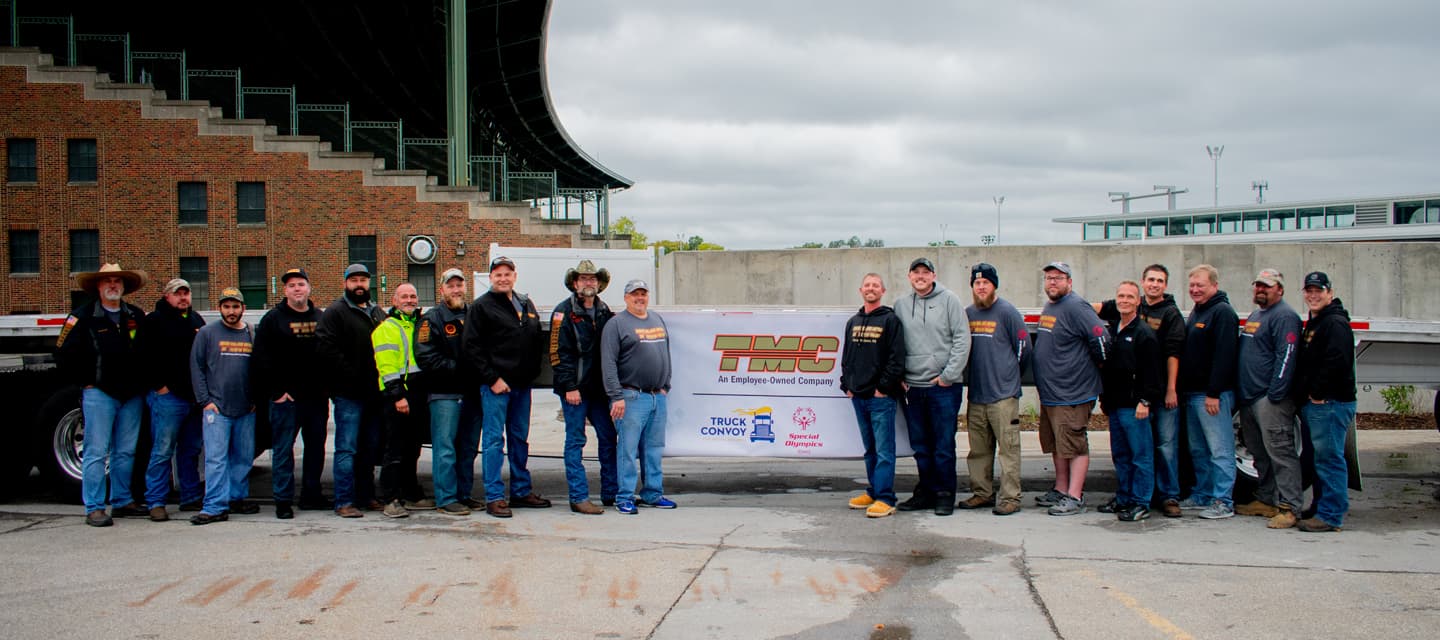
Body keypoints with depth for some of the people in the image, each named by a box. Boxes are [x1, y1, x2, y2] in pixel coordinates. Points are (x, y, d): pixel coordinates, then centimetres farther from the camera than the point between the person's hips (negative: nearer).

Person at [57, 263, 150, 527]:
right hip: (99, 394, -4)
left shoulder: (136, 316, 11)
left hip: (132, 395, 4)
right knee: (97, 452, -5)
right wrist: (85, 382, 0)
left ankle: (122, 502, 18)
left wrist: (143, 381, 11)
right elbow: (64, 354, 0)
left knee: (126, 452, 9)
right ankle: (94, 508, -2)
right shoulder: (83, 316, -2)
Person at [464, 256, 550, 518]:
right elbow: (472, 348, -9)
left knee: (520, 439, 12)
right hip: (495, 386, -6)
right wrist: (492, 379, -14)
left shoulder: (526, 304, 14)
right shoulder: (481, 307, -4)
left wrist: (533, 372, 8)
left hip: (522, 385, 6)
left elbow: (538, 341, 20)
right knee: (494, 440, -4)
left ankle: (521, 491, 21)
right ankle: (494, 497, -2)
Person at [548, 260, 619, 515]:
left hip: (598, 388, 6)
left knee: (608, 436, 8)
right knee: (575, 441, -1)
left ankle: (611, 492, 17)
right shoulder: (564, 312, -6)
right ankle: (579, 498, 3)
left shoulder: (604, 311, 12)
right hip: (574, 388, -6)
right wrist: (569, 386, -16)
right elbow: (559, 352, -11)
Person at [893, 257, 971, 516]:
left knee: (944, 446, -2)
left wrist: (949, 375, -10)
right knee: (920, 446, 10)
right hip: (912, 387, 4)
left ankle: (945, 495, 7)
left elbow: (962, 339, -5)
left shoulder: (949, 300, -1)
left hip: (943, 387, -4)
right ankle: (927, 491, 20)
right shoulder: (901, 305, 11)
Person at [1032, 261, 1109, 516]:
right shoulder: (1048, 308, 16)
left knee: (1075, 445, -5)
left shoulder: (1076, 307, -14)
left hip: (1073, 393, -10)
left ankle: (1074, 497, -3)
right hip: (1050, 392, 10)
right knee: (1057, 446, 16)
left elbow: (1100, 338, -21)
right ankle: (1060, 490, 26)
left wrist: (1097, 364, -7)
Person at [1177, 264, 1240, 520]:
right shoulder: (1196, 312, 19)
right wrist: (1183, 389, 15)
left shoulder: (1222, 312, -11)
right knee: (1198, 450, 15)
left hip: (1212, 394, -10)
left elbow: (1224, 356, -19)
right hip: (1192, 393, 10)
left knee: (1220, 450, -6)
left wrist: (1214, 393, -22)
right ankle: (1202, 496, 23)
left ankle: (1223, 502, -3)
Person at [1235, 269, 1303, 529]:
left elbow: (1285, 357, -18)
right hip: (1248, 398, 10)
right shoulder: (1255, 315, 21)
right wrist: (1240, 391, 21)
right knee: (1260, 453, 15)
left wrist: (1275, 395, -22)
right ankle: (1265, 500, 23)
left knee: (1280, 452, -9)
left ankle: (1288, 507, -8)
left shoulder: (1285, 316, -10)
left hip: (1270, 400, -10)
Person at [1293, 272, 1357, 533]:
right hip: (1313, 404, 11)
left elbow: (1337, 363, -23)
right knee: (1318, 461, 15)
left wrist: (1318, 394, -18)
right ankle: (1320, 511, 23)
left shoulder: (1336, 323, -11)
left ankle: (1331, 516, -6)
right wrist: (1305, 398, 17)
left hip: (1330, 404, -11)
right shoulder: (1314, 324, 22)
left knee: (1329, 459, -9)